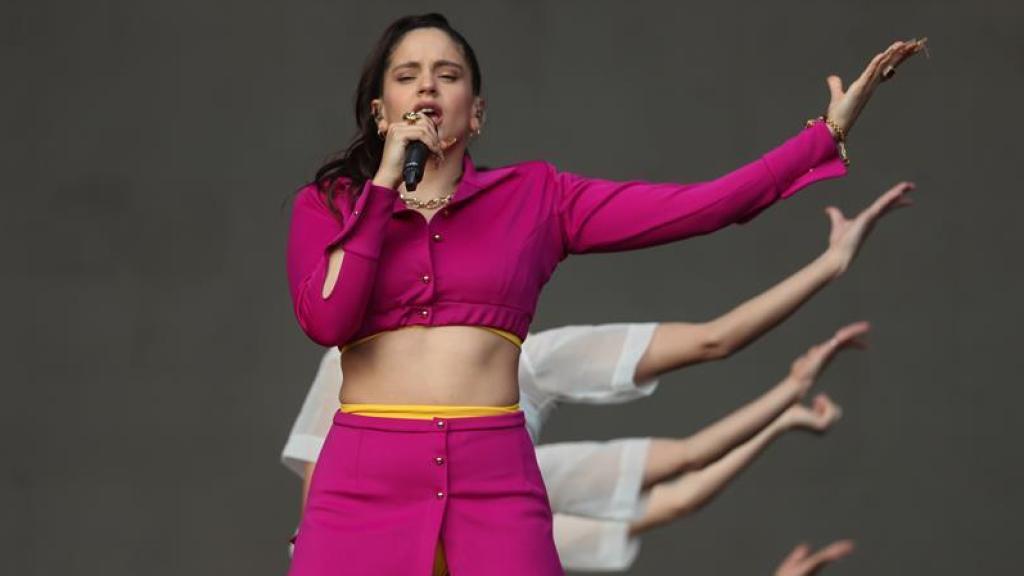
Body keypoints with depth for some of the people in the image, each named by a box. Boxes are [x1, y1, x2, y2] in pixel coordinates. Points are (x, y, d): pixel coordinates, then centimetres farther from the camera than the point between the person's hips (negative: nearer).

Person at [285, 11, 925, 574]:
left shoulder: (534, 198, 10)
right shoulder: (327, 205, 11)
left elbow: (699, 206, 4)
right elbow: (325, 319, -7)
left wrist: (829, 133, 1)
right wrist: (385, 182, -3)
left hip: (495, 482, 0)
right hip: (366, 479, 0)